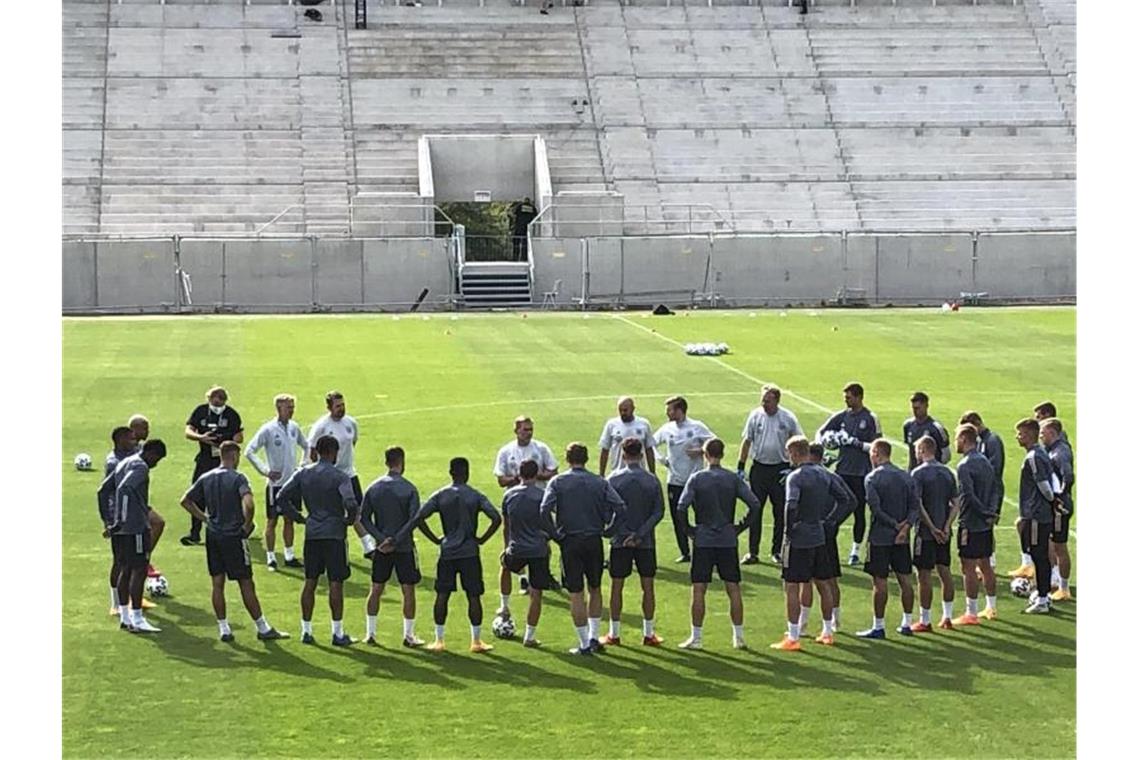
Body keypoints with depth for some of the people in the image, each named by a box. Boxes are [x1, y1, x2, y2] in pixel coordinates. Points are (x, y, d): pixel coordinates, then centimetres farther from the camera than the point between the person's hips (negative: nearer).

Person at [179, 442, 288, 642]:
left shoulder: (206, 478, 7)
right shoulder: (237, 478, -11)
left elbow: (185, 501, 12)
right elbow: (248, 504, -26)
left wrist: (204, 518, 12)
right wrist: (247, 525, -11)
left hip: (212, 536, 5)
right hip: (234, 536, -5)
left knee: (217, 584, 8)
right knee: (246, 584, 1)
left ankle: (223, 629, 10)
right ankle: (263, 628, 8)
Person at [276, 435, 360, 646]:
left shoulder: (303, 473, 4)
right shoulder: (340, 477, -10)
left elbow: (281, 498, 2)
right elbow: (351, 504, -22)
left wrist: (298, 518, 10)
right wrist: (350, 520, -3)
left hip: (311, 534, 4)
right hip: (334, 533, -4)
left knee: (310, 582, 10)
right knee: (335, 583, 1)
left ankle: (306, 630, 13)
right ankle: (338, 633, 5)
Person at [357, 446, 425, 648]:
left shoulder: (374, 487, 2)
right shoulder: (409, 489, -10)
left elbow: (364, 518, -1)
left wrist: (381, 538, -5)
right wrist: (399, 537, -3)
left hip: (382, 547, 4)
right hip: (404, 547, -4)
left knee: (376, 590, 11)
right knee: (408, 591, 5)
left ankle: (370, 634, 13)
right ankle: (409, 635, 8)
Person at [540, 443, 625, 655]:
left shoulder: (557, 482, -2)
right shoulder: (600, 482, 2)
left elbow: (545, 509, -13)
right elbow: (620, 506, -6)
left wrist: (553, 532, 3)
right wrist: (607, 526, 9)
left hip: (570, 542, -2)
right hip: (594, 541, 2)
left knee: (576, 594, 3)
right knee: (595, 589, 18)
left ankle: (584, 644, 4)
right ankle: (593, 637, 15)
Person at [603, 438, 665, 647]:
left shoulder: (614, 479, -5)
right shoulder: (652, 480, -1)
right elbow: (659, 512, -7)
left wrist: (625, 534, -4)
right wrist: (640, 534, -11)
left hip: (620, 541, -1)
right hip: (646, 542, 1)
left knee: (616, 587, 7)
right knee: (648, 587, 8)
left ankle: (614, 634, 10)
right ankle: (648, 634, 11)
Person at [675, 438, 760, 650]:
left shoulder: (696, 478, -4)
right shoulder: (733, 479, 1)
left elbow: (681, 507, -13)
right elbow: (754, 503, -5)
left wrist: (687, 529, 0)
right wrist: (741, 527, 5)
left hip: (703, 540, -2)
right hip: (728, 541, 2)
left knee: (699, 590, 3)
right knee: (733, 589, 7)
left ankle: (696, 638, 5)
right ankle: (738, 636, 9)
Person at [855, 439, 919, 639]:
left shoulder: (872, 478, -10)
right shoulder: (906, 477, 9)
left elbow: (875, 508, -17)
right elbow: (915, 506, 2)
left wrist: (895, 525, -10)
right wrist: (906, 526, -9)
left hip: (880, 537, -6)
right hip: (902, 539, 6)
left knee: (879, 582, -1)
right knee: (904, 579, 10)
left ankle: (878, 627, 2)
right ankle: (906, 624, 16)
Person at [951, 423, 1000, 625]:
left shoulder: (965, 465, -16)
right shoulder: (986, 462, 11)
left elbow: (968, 495, -23)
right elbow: (995, 489, 10)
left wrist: (986, 514, -14)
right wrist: (991, 512, 2)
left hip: (970, 523, -8)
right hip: (986, 524, 8)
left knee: (969, 567, -3)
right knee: (985, 565, 17)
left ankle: (971, 613, -1)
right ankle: (991, 608, 24)